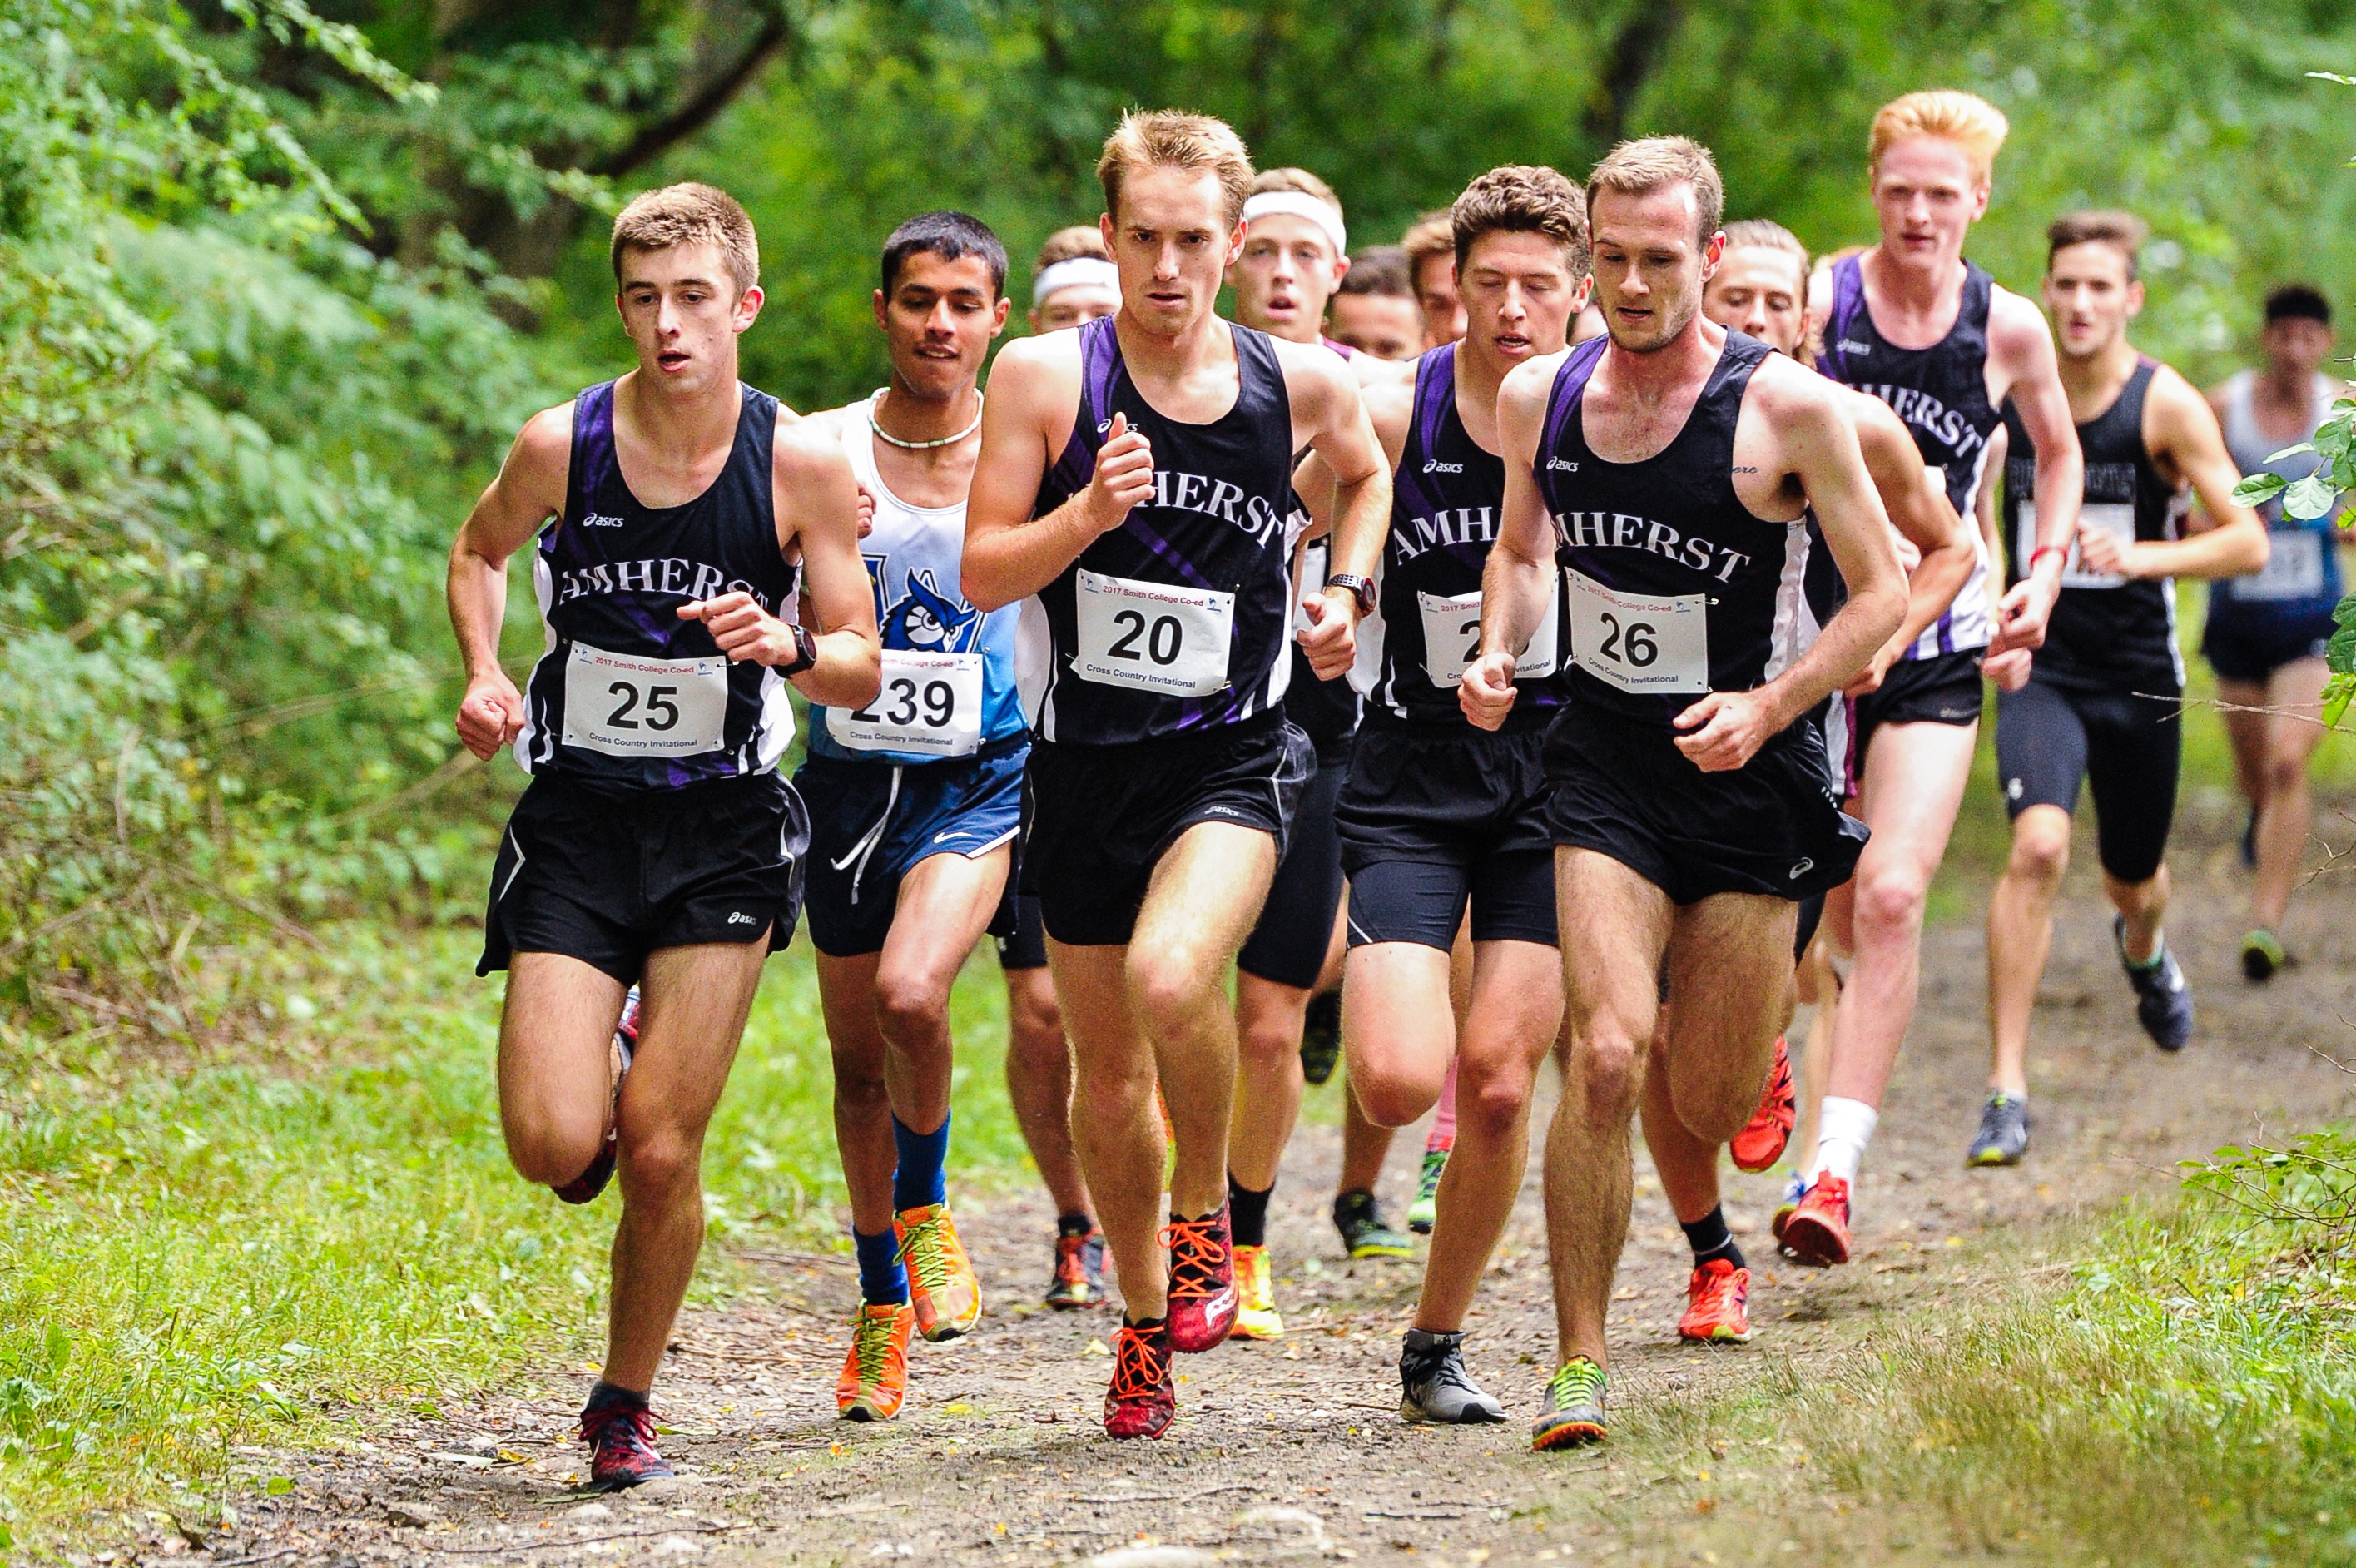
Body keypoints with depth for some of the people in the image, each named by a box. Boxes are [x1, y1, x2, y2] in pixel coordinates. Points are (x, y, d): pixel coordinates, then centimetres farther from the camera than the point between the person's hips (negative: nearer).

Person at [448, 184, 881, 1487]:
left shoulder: (803, 464, -8)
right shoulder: (561, 446, -7)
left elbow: (861, 671, -1)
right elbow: (479, 551, 15)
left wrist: (783, 646, -22)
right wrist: (485, 676, -2)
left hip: (721, 832, 0)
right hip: (576, 824, 1)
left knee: (659, 1151, -4)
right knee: (555, 1146, -13)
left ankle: (624, 1404, 18)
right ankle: (599, 1087, 26)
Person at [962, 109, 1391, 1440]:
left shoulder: (1301, 384, -1)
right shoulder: (1046, 378, -7)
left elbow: (1367, 474, 23)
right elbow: (982, 575, -7)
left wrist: (1346, 596, 8)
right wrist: (1088, 515, -23)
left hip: (1234, 759, -1)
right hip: (1084, 765, 1)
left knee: (1171, 979, -29)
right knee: (1109, 1069, 11)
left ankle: (1207, 1218, -3)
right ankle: (1146, 1320, 33)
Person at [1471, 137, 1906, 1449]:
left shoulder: (1789, 408, -11)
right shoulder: (1539, 399, 1)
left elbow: (1884, 594, -5)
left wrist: (1766, 706, -19)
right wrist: (1498, 654, 0)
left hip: (1752, 781, -1)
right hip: (1606, 765, 1)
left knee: (1712, 1112, 4)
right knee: (1604, 1059, -18)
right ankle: (1579, 1362, -10)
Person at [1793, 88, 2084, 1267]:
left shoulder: (2008, 330, -1)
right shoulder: (1814, 305, -8)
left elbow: (2058, 451, 20)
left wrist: (2042, 576, 6)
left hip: (1935, 652, 0)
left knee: (1891, 897, -16)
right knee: (1819, 915, 7)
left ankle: (1834, 1169, -19)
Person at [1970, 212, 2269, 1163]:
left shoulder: (2166, 406, -9)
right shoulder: (2005, 394, -2)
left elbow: (2248, 542, -11)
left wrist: (2140, 556, -25)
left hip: (2139, 674, 0)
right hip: (2038, 666, 0)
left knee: (2132, 879, 17)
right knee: (2038, 845, -24)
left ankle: (2143, 952, 58)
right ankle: (2007, 1089, -22)